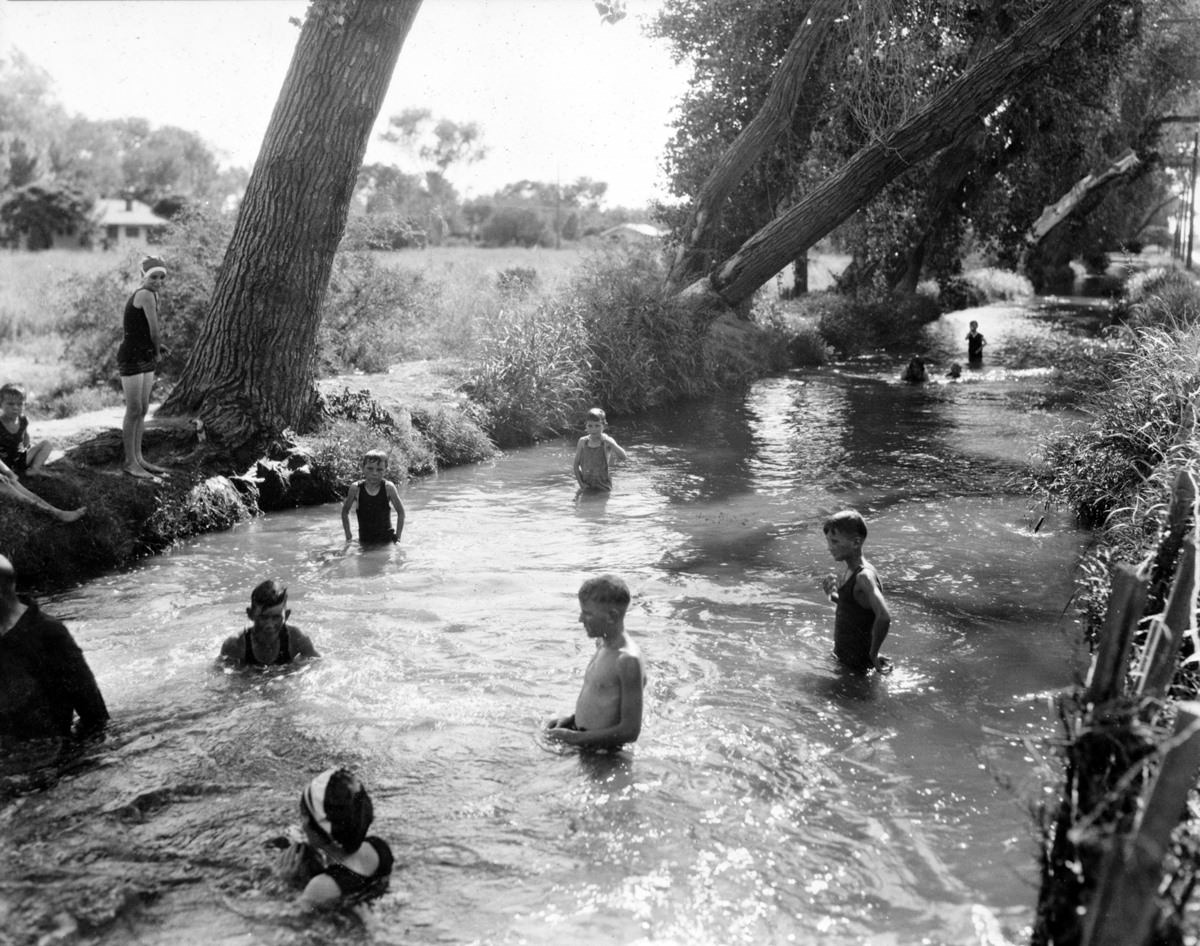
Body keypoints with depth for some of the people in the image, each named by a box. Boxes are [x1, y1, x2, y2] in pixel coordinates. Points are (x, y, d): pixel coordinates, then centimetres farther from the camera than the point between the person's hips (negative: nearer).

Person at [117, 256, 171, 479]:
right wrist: (157, 351, 3)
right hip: (132, 358, -9)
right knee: (134, 411, -3)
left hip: (146, 358, 9)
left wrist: (157, 347, 4)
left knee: (143, 410, 12)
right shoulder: (146, 295, -16)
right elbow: (155, 330, -14)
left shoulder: (150, 294, 12)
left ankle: (138, 458, 20)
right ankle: (130, 462, 4)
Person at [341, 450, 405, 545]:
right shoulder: (356, 488, -9)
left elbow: (400, 512, 0)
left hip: (386, 541, -1)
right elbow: (345, 512, 5)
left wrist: (397, 536, -2)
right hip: (365, 542, 1)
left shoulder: (388, 487, -11)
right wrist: (349, 536, 3)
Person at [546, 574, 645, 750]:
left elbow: (630, 731, -20)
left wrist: (575, 738, -17)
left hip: (602, 749, -8)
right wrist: (571, 719, 8)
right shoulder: (603, 644, 5)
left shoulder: (627, 660, -21)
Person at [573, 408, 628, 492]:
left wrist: (608, 441, -26)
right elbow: (576, 464, 5)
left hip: (603, 486, -2)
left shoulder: (607, 442, -8)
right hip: (586, 486, 2)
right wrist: (580, 483, -5)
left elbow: (624, 457, -23)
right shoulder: (583, 441, 0)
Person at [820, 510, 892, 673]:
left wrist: (873, 654, -26)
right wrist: (834, 595, -1)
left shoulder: (865, 576, -24)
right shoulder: (848, 568, 3)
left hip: (857, 661, -9)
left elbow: (884, 617, -37)